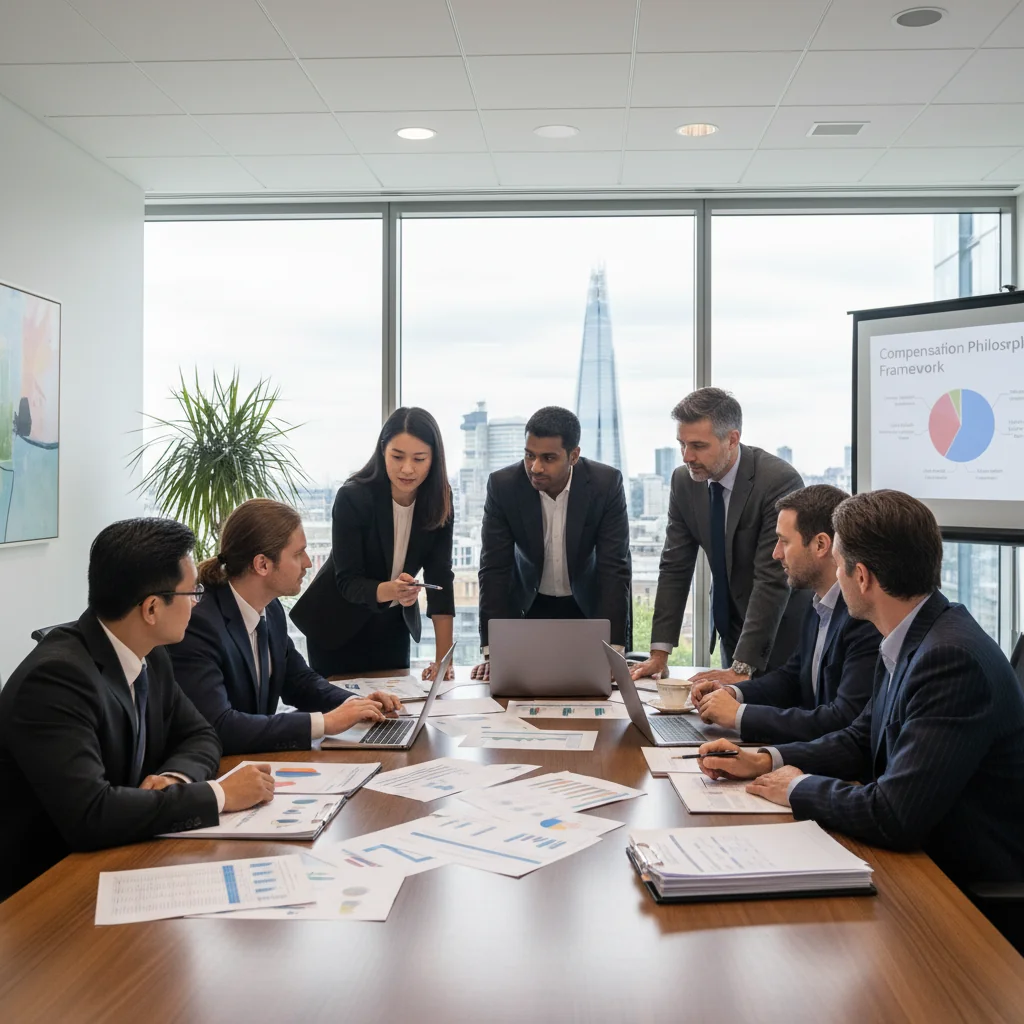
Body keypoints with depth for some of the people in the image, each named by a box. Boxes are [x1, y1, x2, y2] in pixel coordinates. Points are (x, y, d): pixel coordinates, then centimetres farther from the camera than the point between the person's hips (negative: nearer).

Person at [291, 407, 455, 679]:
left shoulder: (439, 501, -13)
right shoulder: (353, 497, -24)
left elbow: (440, 577, -16)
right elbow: (347, 581, -22)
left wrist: (443, 659, -22)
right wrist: (389, 590, -43)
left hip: (393, 625, 4)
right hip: (338, 623, -3)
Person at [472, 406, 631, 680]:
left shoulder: (606, 483, -22)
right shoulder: (502, 485, -20)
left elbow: (615, 568, -23)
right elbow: (494, 569, -19)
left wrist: (613, 652, -29)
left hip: (589, 606, 0)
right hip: (528, 606, 1)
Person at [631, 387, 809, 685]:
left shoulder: (780, 481, -25)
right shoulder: (684, 481, -7)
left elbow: (773, 579, -28)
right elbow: (675, 566, -4)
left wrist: (742, 667, -31)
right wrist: (659, 653, -10)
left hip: (782, 635, -5)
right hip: (731, 627, 5)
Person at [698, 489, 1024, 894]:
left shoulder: (952, 658, -27)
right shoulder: (911, 642, 3)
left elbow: (893, 816, -30)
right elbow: (860, 741, 14)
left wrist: (799, 788, -13)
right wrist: (764, 760, 1)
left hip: (968, 886, -7)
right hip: (922, 854, 8)